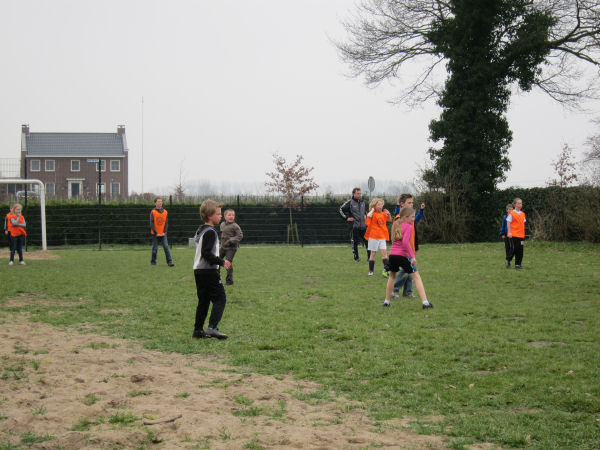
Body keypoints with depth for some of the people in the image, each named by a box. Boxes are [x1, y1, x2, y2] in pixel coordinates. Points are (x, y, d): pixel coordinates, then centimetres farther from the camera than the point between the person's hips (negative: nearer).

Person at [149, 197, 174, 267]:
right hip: (155, 234, -2)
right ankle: (153, 262, 16)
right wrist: (156, 233, -11)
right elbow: (151, 224, -6)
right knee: (155, 248, 3)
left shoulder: (165, 212, 6)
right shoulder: (153, 212, -4)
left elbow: (166, 223, 7)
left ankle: (169, 262, -9)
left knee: (166, 247, -7)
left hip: (163, 234, 2)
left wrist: (164, 232, -4)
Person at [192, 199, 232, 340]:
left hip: (198, 270, 10)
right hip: (209, 271, -10)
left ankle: (198, 330, 13)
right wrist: (222, 262, -15)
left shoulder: (201, 230, 16)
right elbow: (207, 253, -22)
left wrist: (220, 261, 23)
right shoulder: (210, 232, -15)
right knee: (220, 299, -8)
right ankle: (212, 327, -18)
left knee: (203, 300, 13)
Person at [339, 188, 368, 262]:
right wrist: (346, 218, -5)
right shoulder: (350, 202, -6)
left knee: (367, 241, 1)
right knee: (354, 242, 1)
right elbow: (341, 209, 0)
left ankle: (369, 257, 9)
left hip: (363, 225, 4)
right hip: (354, 226, -4)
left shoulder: (362, 202, 11)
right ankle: (356, 257, 12)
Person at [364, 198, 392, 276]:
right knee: (373, 253, 3)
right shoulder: (373, 214, -9)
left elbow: (389, 220, 25)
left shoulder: (383, 214, 9)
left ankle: (386, 269, -8)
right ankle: (371, 271, 12)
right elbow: (368, 216, -34)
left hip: (382, 237, 5)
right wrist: (372, 210, -17)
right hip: (374, 236, -5)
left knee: (384, 252, -5)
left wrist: (388, 214, 6)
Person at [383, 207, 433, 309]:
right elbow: (405, 241, -19)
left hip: (392, 254, 6)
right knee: (416, 277, 0)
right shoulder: (409, 227, -6)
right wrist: (413, 256, -19)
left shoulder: (396, 224, 16)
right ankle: (425, 302, -8)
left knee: (392, 276, 27)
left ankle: (386, 301, 29)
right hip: (403, 255, -6)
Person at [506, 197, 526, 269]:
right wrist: (509, 232, -13)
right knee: (514, 249, -6)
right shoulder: (511, 214, -5)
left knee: (520, 250, 2)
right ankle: (508, 260, 16)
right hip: (513, 235, -5)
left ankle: (518, 264, 8)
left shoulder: (522, 214, 12)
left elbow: (523, 224, 18)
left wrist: (523, 233, 14)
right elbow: (508, 223, -6)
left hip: (521, 235, 5)